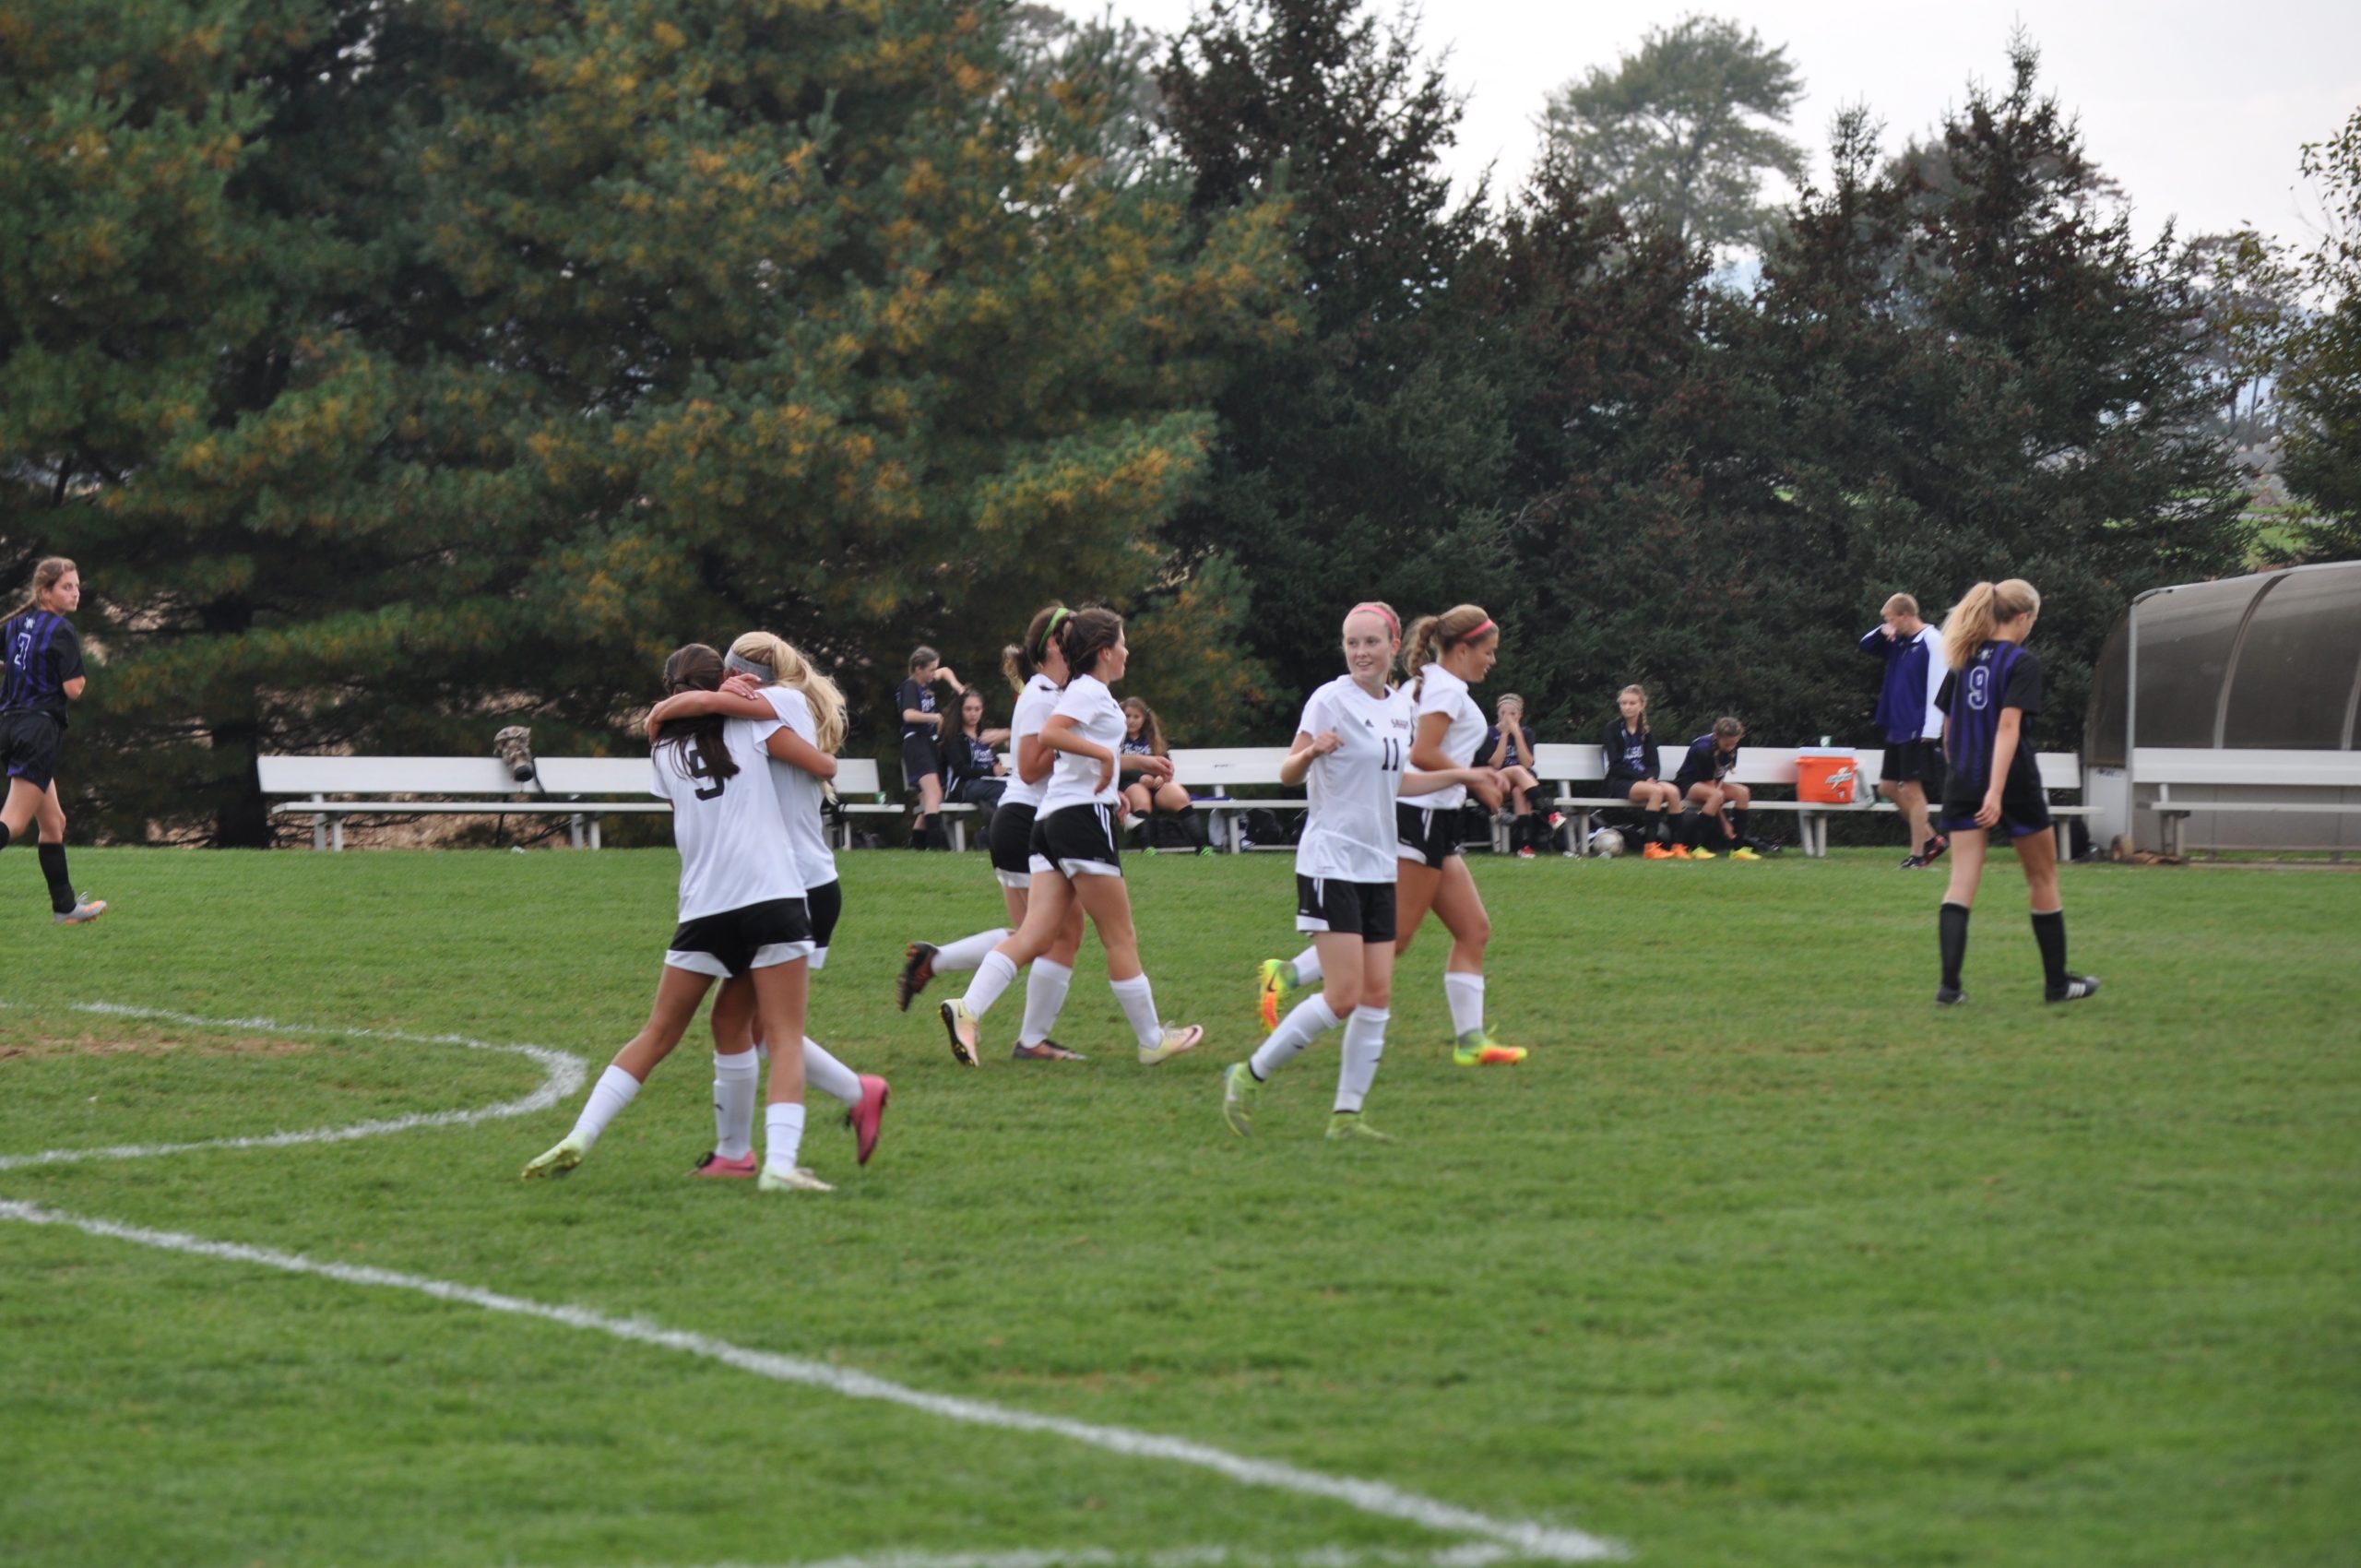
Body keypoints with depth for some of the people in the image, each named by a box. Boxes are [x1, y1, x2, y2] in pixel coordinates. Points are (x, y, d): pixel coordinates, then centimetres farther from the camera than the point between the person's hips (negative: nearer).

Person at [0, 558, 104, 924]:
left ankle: (64, 905, 25)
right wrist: (80, 679, 6)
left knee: (52, 822, 18)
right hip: (40, 728, -8)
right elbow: (73, 689, -15)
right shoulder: (62, 631, -11)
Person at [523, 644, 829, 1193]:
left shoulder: (664, 756, 14)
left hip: (704, 911, 3)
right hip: (773, 900, -3)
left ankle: (579, 1138, 5)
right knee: (786, 1038, -3)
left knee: (658, 1034, 13)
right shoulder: (749, 721, 3)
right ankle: (780, 1163, -20)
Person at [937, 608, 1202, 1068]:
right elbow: (1049, 734, -24)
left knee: (1035, 935, -3)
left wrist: (1138, 763, 39)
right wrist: (1105, 753, -20)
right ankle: (1152, 1042, 9)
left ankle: (967, 1009, -20)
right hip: (1083, 816, -9)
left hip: (1051, 822, 9)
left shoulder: (1086, 692, 23)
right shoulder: (1091, 691, -7)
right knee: (1120, 939, 1)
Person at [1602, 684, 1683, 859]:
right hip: (1620, 782, -5)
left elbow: (1653, 764, 10)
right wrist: (1643, 777, -16)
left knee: (1673, 791, -26)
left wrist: (1650, 777, -13)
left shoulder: (1647, 732, 16)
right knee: (1656, 791, -33)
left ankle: (1676, 845, -25)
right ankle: (1650, 846, -35)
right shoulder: (1614, 728, 1)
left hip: (1644, 779, 5)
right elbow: (1616, 766, -7)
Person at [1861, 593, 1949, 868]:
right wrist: (1882, 631, 2)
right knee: (1888, 787, 11)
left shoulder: (1932, 642, -13)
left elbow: (1938, 687, -18)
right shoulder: (1898, 643, 11)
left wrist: (1931, 730, -22)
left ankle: (1918, 854, 0)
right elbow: (1865, 646, 23)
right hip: (1897, 729, 9)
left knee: (1912, 789, -6)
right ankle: (1931, 839, 18)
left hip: (1918, 731, -9)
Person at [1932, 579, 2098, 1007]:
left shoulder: (1964, 660, 10)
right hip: (2012, 782, -5)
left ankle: (1949, 985, -15)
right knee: (2042, 879, 12)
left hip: (1962, 783, 5)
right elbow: (2008, 726, -20)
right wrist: (1996, 790, -25)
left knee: (1961, 884, -1)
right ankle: (2057, 982, 21)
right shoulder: (2022, 663, -10)